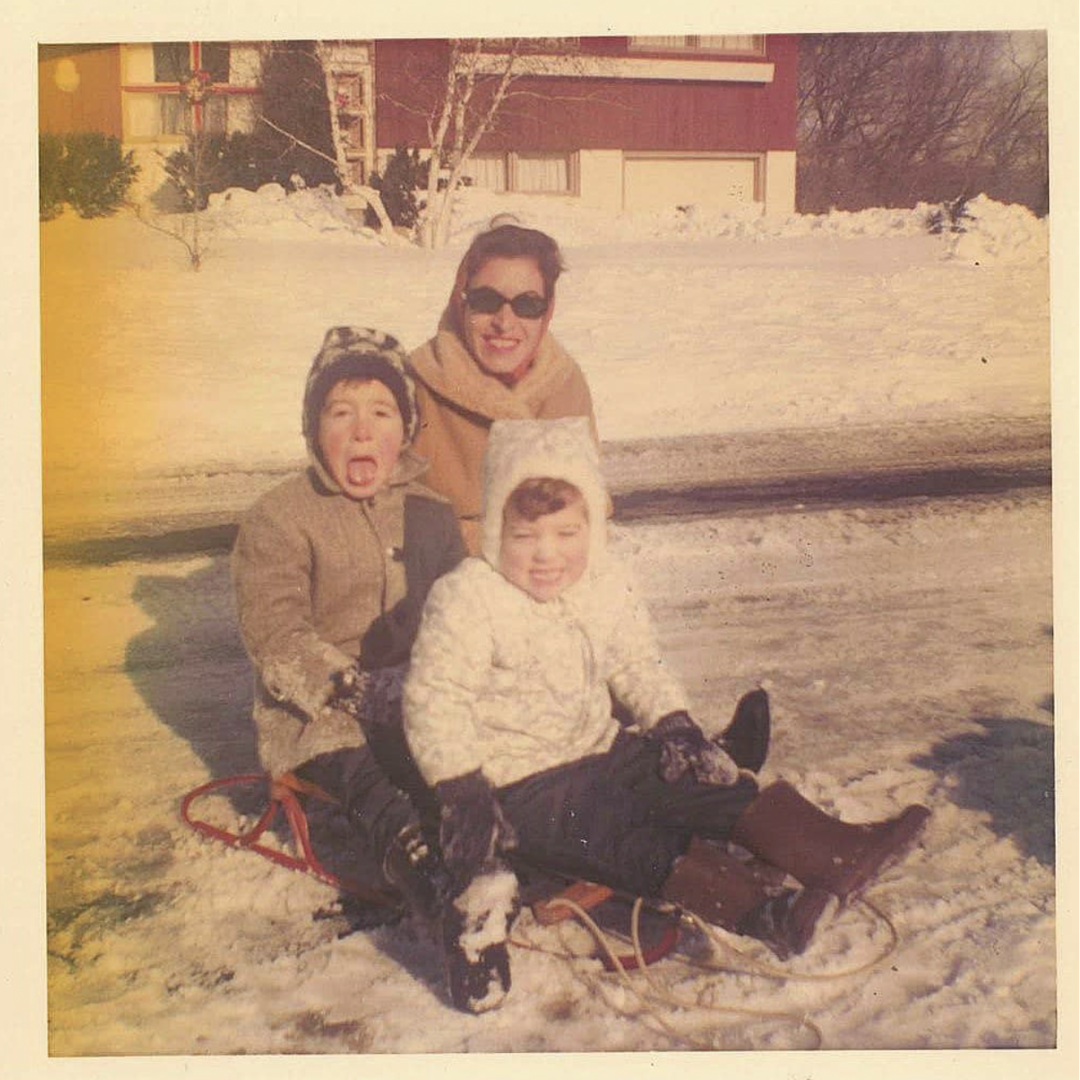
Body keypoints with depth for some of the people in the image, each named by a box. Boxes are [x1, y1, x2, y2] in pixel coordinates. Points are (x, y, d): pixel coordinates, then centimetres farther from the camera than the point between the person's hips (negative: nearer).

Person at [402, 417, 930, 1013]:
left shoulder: (609, 587, 3)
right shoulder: (464, 600, -16)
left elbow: (639, 665, 16)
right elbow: (435, 699, -15)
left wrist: (675, 724, -1)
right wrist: (461, 791, -21)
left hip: (600, 750, 7)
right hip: (520, 782, -6)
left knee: (703, 777, -11)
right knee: (625, 830, -26)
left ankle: (837, 854, -20)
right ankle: (759, 907, -41)